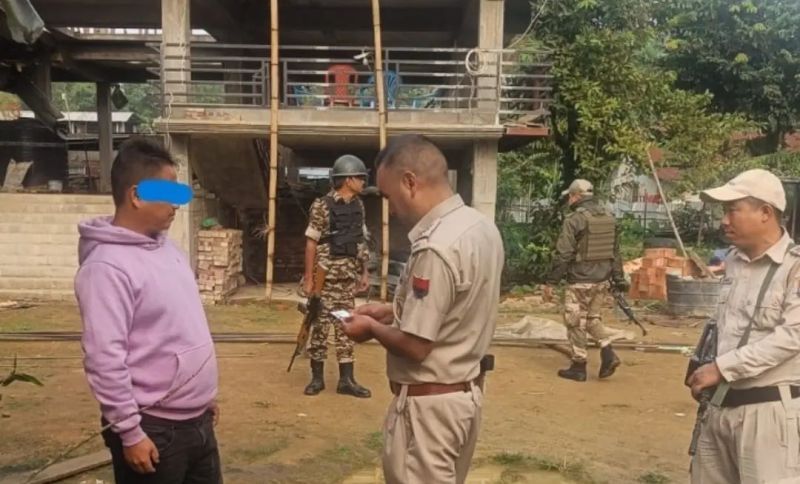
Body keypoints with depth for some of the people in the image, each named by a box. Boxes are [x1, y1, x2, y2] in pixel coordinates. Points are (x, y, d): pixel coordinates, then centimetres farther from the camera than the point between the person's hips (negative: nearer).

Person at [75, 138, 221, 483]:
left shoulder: (166, 248, 7)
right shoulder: (108, 266, -21)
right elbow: (104, 358, -23)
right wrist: (130, 432, -20)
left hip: (196, 419, 8)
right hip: (154, 428, -8)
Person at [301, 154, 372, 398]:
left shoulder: (358, 206, 7)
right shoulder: (323, 206, -11)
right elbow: (311, 243, -11)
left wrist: (364, 271, 11)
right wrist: (308, 277, -13)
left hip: (349, 276, 6)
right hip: (326, 274, -6)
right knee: (321, 325, 3)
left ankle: (346, 380, 14)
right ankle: (317, 377, 15)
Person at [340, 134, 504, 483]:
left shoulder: (435, 248, -27)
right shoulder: (481, 227, 2)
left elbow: (414, 346, -24)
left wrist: (372, 328, -7)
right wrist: (393, 312, 9)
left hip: (429, 403, -9)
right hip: (466, 391, 9)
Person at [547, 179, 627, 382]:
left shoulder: (574, 219, -14)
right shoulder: (609, 217, 9)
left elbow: (564, 253, -15)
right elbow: (615, 251, 13)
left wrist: (554, 277, -7)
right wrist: (618, 278, 18)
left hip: (580, 279, -7)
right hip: (602, 279, 7)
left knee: (576, 322, 4)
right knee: (593, 317, 21)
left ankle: (579, 367, 11)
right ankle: (608, 353, 5)